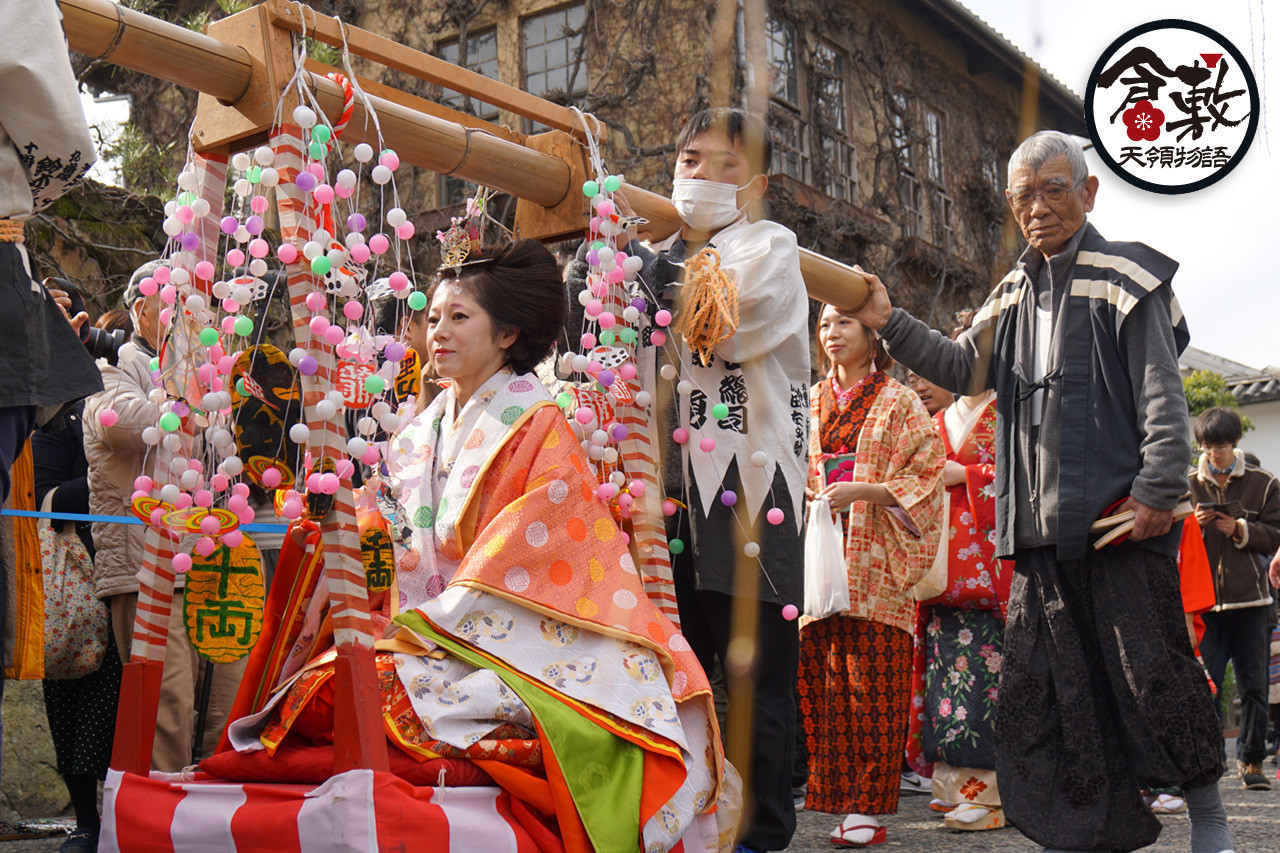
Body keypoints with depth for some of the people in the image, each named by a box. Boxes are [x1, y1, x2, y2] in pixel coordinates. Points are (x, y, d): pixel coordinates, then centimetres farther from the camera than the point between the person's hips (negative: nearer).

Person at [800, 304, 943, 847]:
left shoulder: (899, 403, 6)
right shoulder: (809, 403, 17)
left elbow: (925, 477, -1)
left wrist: (862, 491, -14)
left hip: (875, 563, -3)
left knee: (872, 681, -7)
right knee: (823, 682, -1)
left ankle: (868, 807, -2)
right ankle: (835, 795, 6)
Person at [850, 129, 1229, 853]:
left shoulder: (1126, 280, -1)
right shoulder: (1013, 294, 17)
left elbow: (1163, 398, -7)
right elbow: (963, 370, 13)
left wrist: (1159, 492, -16)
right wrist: (892, 325, 1)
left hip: (1121, 517, -6)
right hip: (1042, 524, 6)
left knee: (1150, 670, 0)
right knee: (1047, 685, 6)